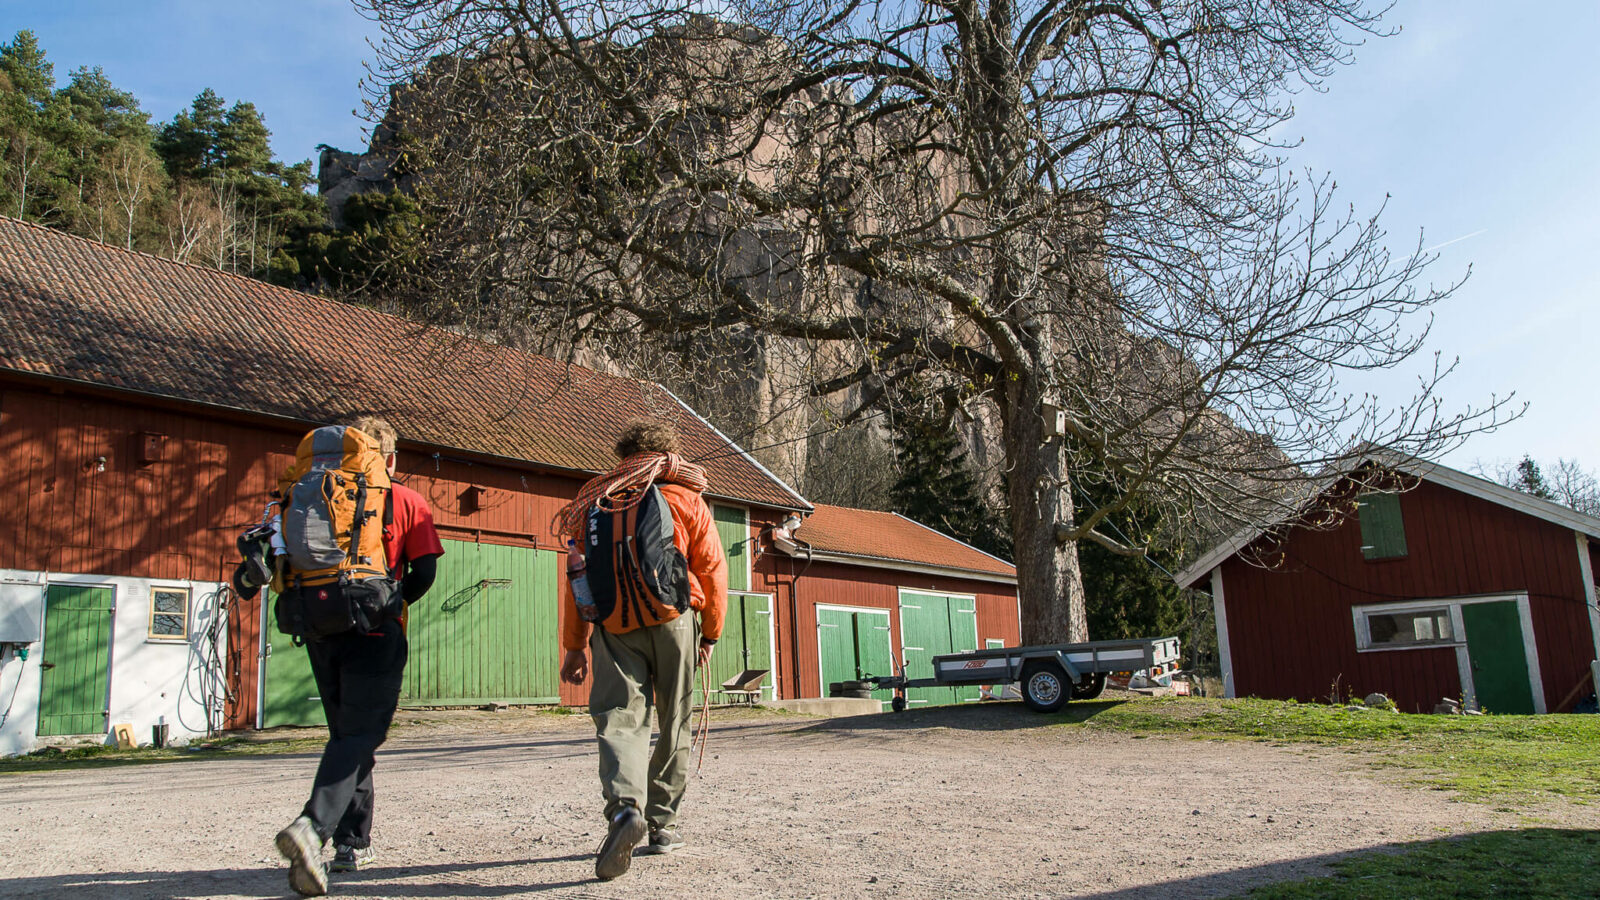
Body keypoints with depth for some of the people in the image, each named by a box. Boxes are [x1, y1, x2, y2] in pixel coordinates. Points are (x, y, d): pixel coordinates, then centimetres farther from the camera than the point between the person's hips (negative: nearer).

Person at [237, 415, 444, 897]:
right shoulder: (408, 502, 2)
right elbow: (424, 572, -4)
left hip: (322, 632, 4)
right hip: (376, 634, -4)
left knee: (347, 731, 17)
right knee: (360, 735, -4)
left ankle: (354, 842, 21)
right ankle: (313, 827, -27)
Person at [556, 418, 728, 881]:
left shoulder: (596, 503, 12)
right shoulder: (685, 499, 7)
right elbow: (711, 567, 3)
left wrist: (574, 646, 16)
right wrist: (711, 632, 13)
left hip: (614, 626, 1)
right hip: (674, 620, 0)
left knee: (618, 716, -4)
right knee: (673, 724, 12)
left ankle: (624, 805, -30)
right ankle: (662, 822, 17)